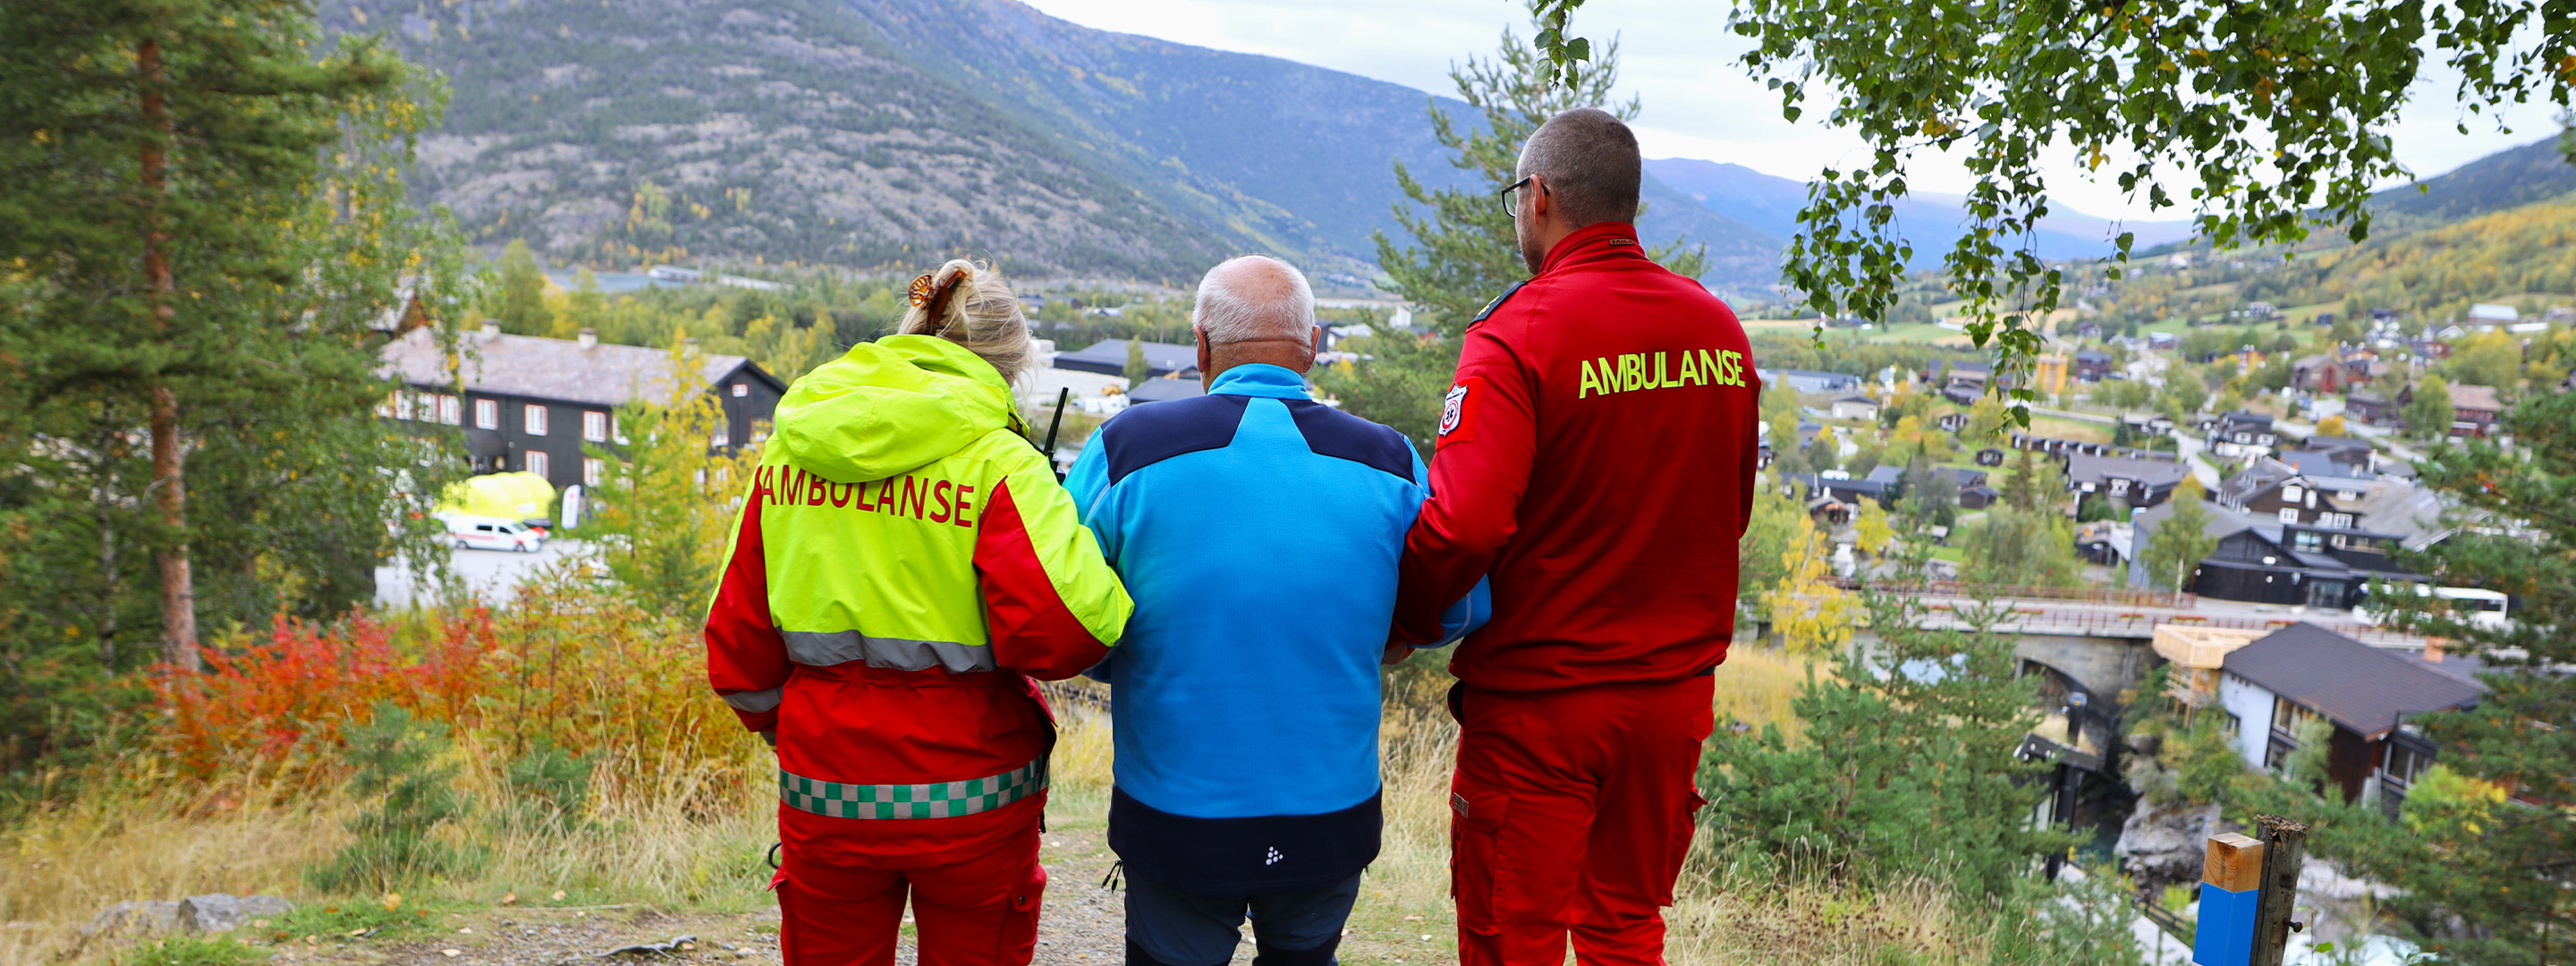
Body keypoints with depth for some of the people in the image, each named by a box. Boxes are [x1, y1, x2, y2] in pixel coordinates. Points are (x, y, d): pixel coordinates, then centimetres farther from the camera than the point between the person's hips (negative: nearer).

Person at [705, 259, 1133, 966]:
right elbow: (1051, 624, -25)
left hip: (825, 795, 4)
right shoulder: (996, 461, -13)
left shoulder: (789, 451, 2)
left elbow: (736, 636, 8)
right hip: (970, 794, -3)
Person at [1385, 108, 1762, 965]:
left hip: (1539, 698, -6)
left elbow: (1462, 522, -26)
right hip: (1676, 688, 6)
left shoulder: (1517, 334, -17)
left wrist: (1405, 623, -9)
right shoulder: (1720, 331, 3)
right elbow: (1729, 512, 12)